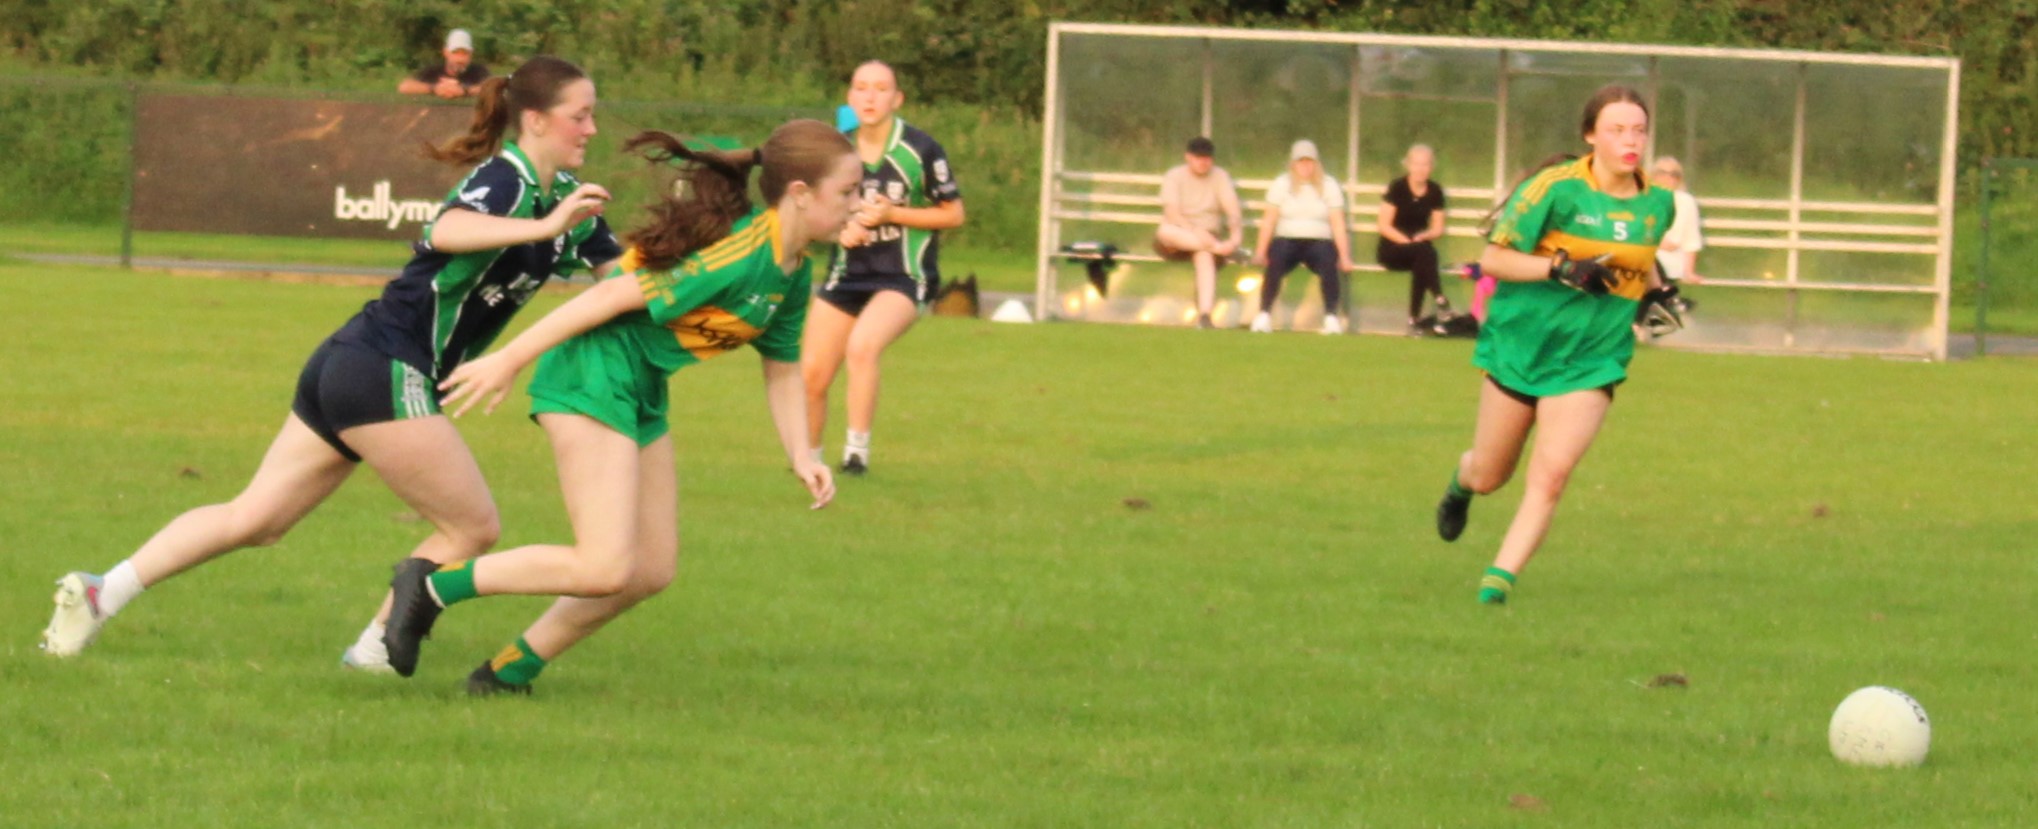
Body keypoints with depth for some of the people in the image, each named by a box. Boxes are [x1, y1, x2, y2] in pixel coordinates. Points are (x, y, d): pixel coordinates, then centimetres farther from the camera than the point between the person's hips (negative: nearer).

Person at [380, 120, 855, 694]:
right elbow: (616, 296, -22)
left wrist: (801, 457, 6)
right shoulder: (739, 255, -23)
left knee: (653, 571, 11)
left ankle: (508, 673, 21)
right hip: (594, 373, -10)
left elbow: (782, 366, 19)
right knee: (605, 569, -17)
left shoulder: (793, 277, 6)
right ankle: (433, 586, -5)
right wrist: (509, 360, -21)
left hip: (641, 396, 10)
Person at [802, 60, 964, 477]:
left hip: (905, 278, -5)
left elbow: (953, 214, -5)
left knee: (862, 346, -32)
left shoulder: (921, 149, -11)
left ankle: (857, 450, -21)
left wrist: (892, 214, -17)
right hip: (847, 274, 5)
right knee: (811, 376, -1)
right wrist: (840, 229, -9)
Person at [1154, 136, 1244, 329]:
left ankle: (1204, 315, -48)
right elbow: (1172, 213, -17)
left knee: (1205, 254, -36)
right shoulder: (1175, 177, -2)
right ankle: (1222, 249, -37)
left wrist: (1235, 235, -28)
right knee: (1166, 232, -37)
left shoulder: (1220, 177, 6)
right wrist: (1195, 231, -34)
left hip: (1208, 237, 1)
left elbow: (1233, 211, -7)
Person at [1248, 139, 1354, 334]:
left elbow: (1338, 223, 1)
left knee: (1328, 263, -34)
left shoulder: (1329, 186, 7)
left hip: (1320, 240, 0)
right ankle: (1264, 315, -33)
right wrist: (1261, 251, -12)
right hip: (1287, 239, 0)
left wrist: (1344, 257, -10)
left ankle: (1331, 317, -32)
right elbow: (1269, 220, 2)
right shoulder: (1281, 185, 8)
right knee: (1275, 261, -34)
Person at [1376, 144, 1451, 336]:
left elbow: (1438, 229, 9)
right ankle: (1439, 299, -42)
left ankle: (1414, 319, -32)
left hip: (1419, 250, 3)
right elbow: (1384, 226, -9)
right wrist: (1406, 241, -20)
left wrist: (1424, 236, -13)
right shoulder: (1397, 188, -8)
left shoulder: (1435, 192, 4)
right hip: (1392, 249, -3)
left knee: (1421, 263, -33)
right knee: (1425, 251, -35)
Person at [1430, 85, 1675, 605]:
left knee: (1551, 476, -16)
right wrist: (1561, 269, -25)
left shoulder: (1658, 204, 3)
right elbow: (1493, 259, -12)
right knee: (1489, 477, 12)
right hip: (1521, 344, -2)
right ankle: (1460, 484, 48)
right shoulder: (1558, 189, -14)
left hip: (1591, 362, 2)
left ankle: (1498, 581, -10)